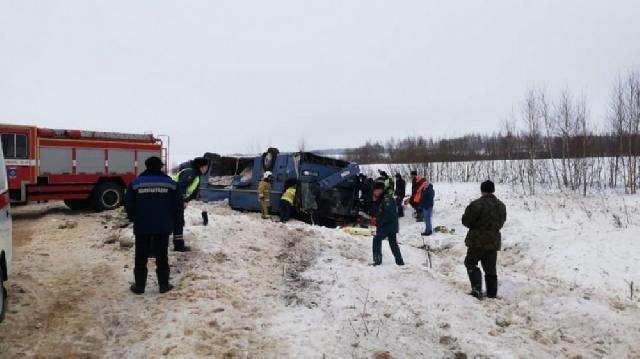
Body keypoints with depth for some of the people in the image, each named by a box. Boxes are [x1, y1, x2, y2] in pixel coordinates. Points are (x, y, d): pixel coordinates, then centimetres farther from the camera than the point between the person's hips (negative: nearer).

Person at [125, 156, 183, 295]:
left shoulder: (136, 183, -1)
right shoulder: (170, 183, -1)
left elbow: (128, 205, -1)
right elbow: (178, 205, -2)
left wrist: (134, 219, 15)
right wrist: (173, 221, 12)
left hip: (142, 227, 0)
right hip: (163, 227, 0)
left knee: (141, 257, 11)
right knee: (162, 257, 9)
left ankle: (139, 285, 15)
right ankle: (164, 284, 13)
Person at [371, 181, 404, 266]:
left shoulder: (387, 199, -17)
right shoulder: (380, 200, 14)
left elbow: (389, 214, -26)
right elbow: (378, 213, 14)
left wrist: (379, 222, -21)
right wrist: (375, 201, 2)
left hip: (389, 226, -10)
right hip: (391, 226, 10)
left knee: (376, 239, -11)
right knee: (393, 243, 17)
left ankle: (377, 260, -10)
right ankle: (400, 261, 26)